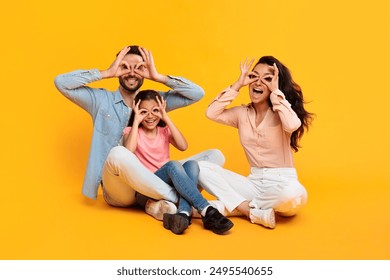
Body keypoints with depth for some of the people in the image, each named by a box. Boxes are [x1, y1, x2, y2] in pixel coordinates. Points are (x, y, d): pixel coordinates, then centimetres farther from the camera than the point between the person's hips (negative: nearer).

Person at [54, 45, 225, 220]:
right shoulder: (101, 99, 9)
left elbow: (197, 93, 6)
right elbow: (61, 82, -2)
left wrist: (159, 77, 0)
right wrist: (106, 73, -3)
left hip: (149, 183, 3)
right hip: (117, 190, -3)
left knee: (215, 156, -11)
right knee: (117, 154, -39)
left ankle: (159, 203, -28)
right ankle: (181, 198, -23)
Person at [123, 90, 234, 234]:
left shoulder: (164, 131, 13)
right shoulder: (131, 131, 4)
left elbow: (183, 146, -9)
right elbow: (129, 152, -20)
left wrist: (166, 118, -8)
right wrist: (136, 121, -13)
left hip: (171, 183, 4)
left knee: (192, 164, -24)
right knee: (173, 165, -32)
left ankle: (183, 213, -44)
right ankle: (207, 211, -41)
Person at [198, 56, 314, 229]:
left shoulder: (280, 113, -4)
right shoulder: (242, 113, 6)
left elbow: (292, 125, -28)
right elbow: (211, 114, -9)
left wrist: (276, 92, -18)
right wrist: (237, 85, -6)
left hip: (281, 182, -3)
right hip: (254, 182, 4)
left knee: (293, 195, -40)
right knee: (202, 168, -12)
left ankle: (230, 205, -16)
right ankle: (253, 211, -24)